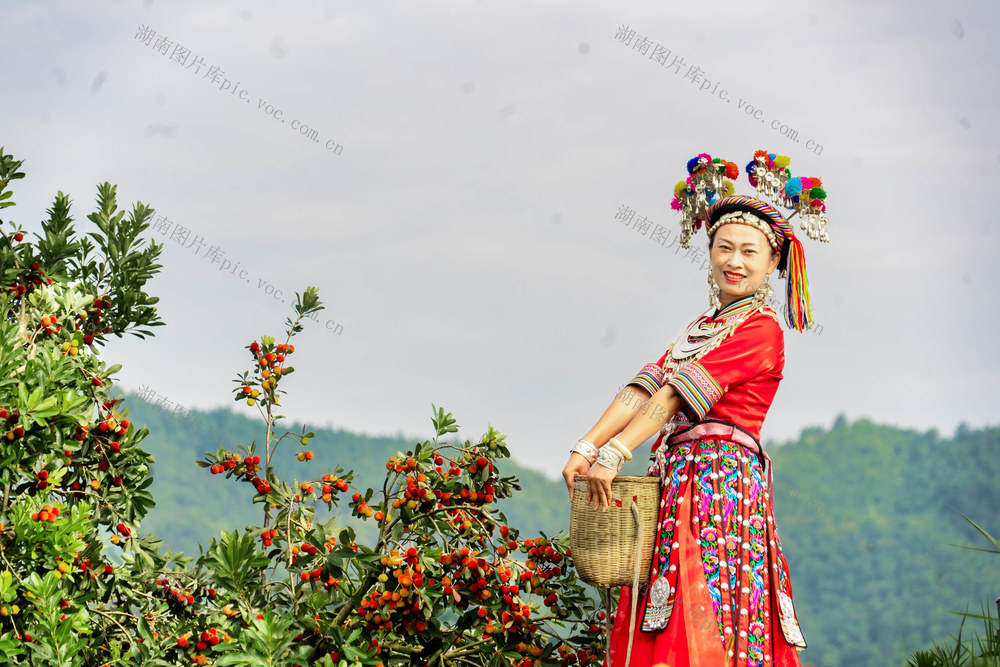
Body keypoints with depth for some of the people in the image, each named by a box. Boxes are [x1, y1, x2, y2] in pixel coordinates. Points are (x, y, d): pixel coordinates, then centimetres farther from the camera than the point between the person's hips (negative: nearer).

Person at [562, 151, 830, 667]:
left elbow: (678, 394, -12)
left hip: (721, 472, -8)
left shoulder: (760, 328, -3)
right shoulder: (702, 329, 23)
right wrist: (587, 448, -3)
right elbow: (643, 390, 11)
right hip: (678, 479, 8)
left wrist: (615, 454, -19)